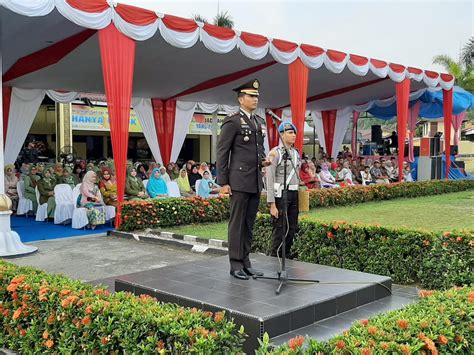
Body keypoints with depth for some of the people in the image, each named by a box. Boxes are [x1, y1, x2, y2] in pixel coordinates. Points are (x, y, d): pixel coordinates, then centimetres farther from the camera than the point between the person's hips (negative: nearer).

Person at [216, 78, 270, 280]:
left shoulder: (260, 122, 15)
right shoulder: (232, 121, -7)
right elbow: (222, 153, -8)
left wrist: (264, 161, 3)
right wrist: (223, 182, -12)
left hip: (256, 182, 7)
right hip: (239, 181, -7)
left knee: (249, 223, 11)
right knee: (237, 223, -1)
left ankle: (246, 262, 19)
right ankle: (235, 264, 7)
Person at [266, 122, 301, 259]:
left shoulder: (296, 153, 12)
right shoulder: (275, 153, -9)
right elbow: (270, 180, -12)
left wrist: (299, 198, 15)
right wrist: (272, 205, -16)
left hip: (294, 195, 7)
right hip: (280, 194, -7)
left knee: (291, 229, 11)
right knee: (279, 230, -3)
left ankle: (287, 256, 23)